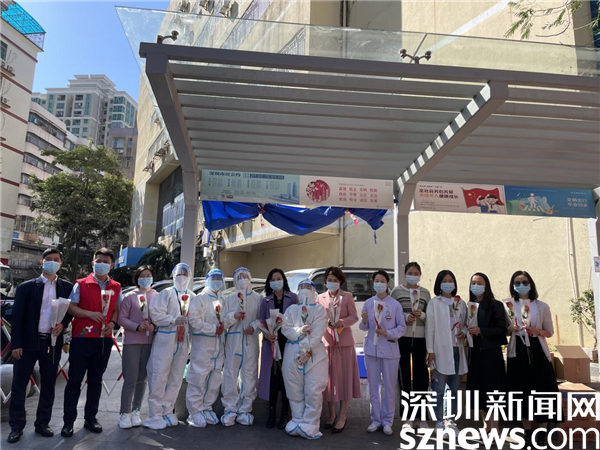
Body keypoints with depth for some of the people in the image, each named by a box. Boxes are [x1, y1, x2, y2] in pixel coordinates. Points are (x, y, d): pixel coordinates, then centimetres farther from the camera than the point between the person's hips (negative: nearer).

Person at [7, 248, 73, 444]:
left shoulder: (67, 287, 3)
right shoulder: (27, 287, -1)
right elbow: (17, 316, -3)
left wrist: (63, 323, -10)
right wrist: (16, 344, -8)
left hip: (52, 343, 2)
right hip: (28, 342, -1)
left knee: (48, 385, 10)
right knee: (19, 384, 5)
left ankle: (42, 423, 23)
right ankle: (16, 426, 19)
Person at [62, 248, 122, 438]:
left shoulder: (116, 287, 8)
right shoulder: (81, 284, -1)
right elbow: (71, 307, -4)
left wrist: (112, 322, -5)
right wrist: (90, 314, -18)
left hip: (104, 340, 3)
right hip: (82, 338, -3)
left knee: (96, 380, 12)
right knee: (75, 380, 3)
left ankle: (90, 418, 23)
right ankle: (68, 421, 14)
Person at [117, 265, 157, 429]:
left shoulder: (158, 296, 5)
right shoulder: (130, 296, -1)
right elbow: (121, 318, -3)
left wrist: (154, 326, -12)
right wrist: (137, 326, -16)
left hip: (150, 342, 3)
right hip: (132, 341, -2)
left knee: (143, 379, 10)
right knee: (130, 379, -2)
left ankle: (136, 411, 23)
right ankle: (125, 413, 12)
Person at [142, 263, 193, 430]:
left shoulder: (192, 296, 12)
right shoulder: (166, 293, -1)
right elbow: (156, 314, -10)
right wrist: (174, 320, -21)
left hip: (183, 341, 5)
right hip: (165, 339, -5)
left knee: (176, 378, 11)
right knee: (159, 377, -3)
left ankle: (167, 411, 25)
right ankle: (155, 415, 9)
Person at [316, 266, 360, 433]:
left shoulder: (347, 296, 2)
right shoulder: (321, 298, 10)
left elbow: (354, 317, -3)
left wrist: (341, 322, -19)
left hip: (344, 341, -3)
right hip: (327, 341, 3)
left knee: (344, 377, 1)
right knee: (329, 377, 8)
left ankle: (342, 417, 11)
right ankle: (331, 414, 22)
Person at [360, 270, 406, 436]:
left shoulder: (395, 304, -4)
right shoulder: (368, 303, 4)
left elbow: (402, 328, -3)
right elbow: (364, 328, 7)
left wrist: (388, 333, -18)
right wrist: (364, 321, -15)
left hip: (389, 350, -2)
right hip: (371, 348, 2)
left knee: (389, 387, 4)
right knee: (373, 386, 9)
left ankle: (387, 421, 19)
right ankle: (376, 419, 23)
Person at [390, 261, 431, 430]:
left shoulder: (425, 293, 11)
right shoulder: (397, 291, 4)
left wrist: (422, 315, -7)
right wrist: (405, 317, -13)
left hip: (420, 337, 2)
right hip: (402, 336, -2)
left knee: (421, 373, 3)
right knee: (404, 373, 2)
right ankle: (408, 417, 14)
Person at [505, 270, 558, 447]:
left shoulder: (542, 306, 0)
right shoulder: (507, 305, 1)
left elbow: (550, 332, 5)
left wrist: (538, 331, -15)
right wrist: (511, 329, -16)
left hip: (537, 351, 0)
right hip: (517, 352, 0)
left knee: (541, 390, 0)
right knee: (522, 391, 7)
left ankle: (540, 431, 16)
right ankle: (527, 431, 21)